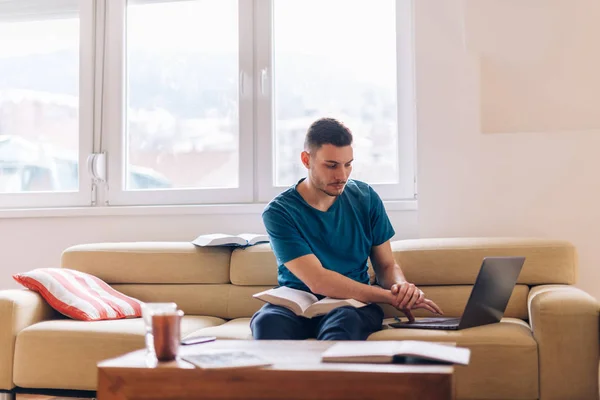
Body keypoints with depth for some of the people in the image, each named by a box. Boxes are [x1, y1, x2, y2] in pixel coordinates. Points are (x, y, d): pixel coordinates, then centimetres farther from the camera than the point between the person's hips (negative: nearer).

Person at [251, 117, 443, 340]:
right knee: (267, 322, -36)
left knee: (343, 321, -36)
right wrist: (392, 297, -23)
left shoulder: (366, 199, 2)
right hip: (295, 305, -1)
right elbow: (317, 281, -19)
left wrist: (401, 286, -16)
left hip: (354, 305, 1)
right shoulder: (279, 211, -10)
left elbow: (387, 265, 9)